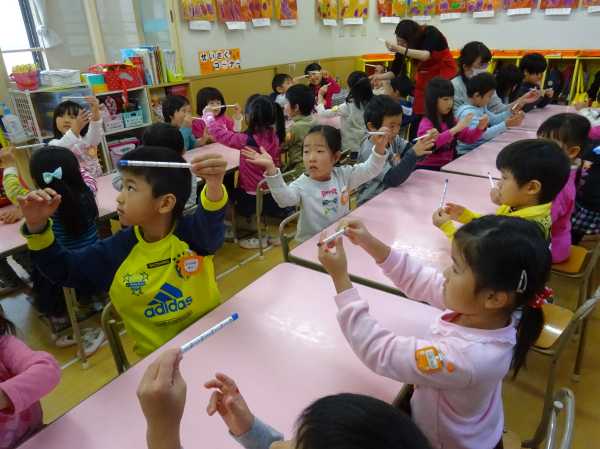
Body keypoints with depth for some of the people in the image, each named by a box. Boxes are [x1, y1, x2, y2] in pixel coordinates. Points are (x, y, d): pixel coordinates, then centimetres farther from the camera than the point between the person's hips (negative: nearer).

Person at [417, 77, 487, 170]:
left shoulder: (450, 120, 9)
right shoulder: (426, 123, -12)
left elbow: (468, 137, 13)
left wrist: (480, 127, -6)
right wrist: (456, 129, -33)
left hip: (448, 166, 7)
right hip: (428, 168, -6)